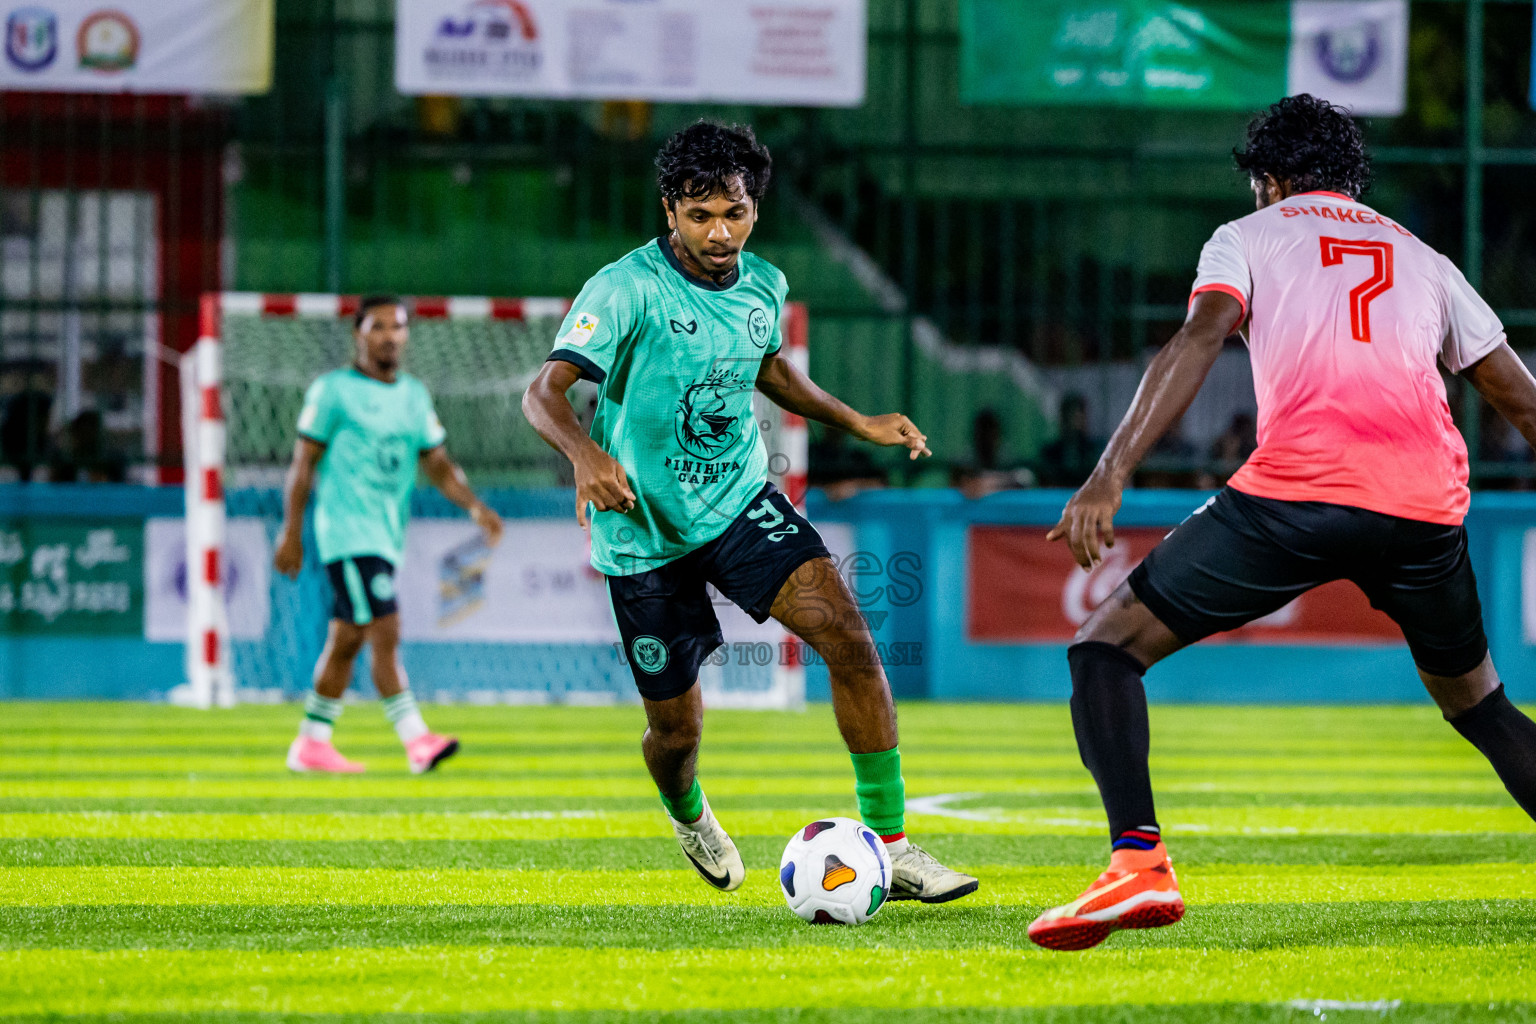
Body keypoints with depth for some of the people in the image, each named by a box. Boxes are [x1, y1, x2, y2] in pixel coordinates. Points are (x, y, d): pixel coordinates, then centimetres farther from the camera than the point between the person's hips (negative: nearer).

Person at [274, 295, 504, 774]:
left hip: (387, 536, 7)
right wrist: (292, 532, -7)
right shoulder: (334, 390, -4)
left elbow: (437, 463, 14)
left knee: (346, 641, 12)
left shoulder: (414, 395, 14)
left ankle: (311, 743, 19)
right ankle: (416, 740, -22)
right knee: (385, 633, -16)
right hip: (347, 532, -7)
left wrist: (475, 506, -3)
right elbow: (303, 462, -3)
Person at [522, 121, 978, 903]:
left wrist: (856, 423, 17)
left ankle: (890, 845, -16)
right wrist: (585, 452, -50)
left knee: (846, 632, -21)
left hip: (740, 502, 4)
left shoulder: (763, 286, 0)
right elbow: (544, 391, -30)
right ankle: (688, 812, 46)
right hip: (644, 531, -4)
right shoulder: (629, 288, -19)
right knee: (677, 728, 5)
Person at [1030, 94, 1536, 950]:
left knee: (1108, 646, 5)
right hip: (1428, 505, 4)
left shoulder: (1249, 237, 17)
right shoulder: (1423, 260, 28)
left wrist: (1111, 477, -12)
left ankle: (1139, 861, -17)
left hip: (1296, 492, -4)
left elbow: (1198, 343, -2)